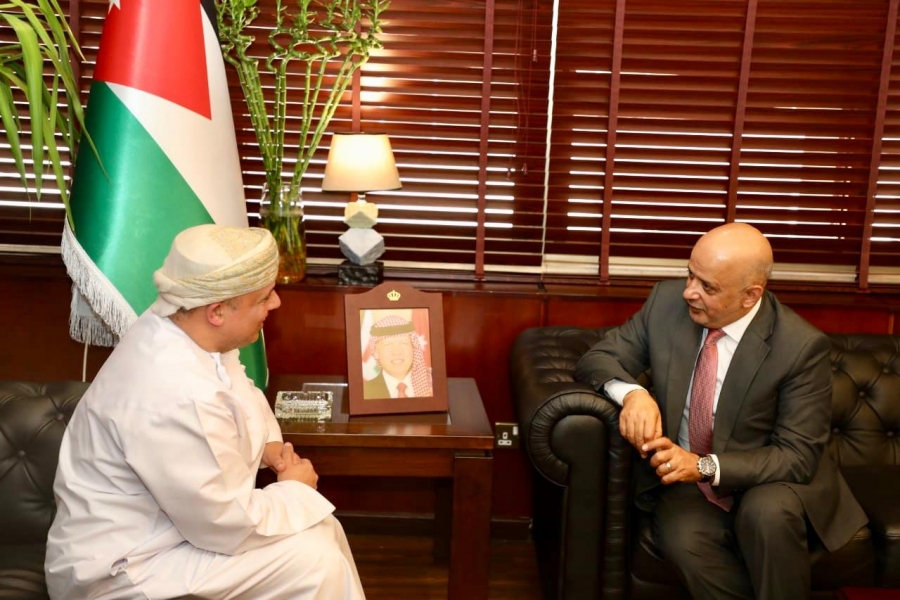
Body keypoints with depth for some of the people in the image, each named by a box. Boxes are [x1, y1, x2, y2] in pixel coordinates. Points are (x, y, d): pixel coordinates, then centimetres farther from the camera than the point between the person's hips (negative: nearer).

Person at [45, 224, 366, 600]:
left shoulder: (179, 326, -9)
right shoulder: (175, 397, -37)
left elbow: (240, 394, 14)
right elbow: (229, 527, -27)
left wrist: (266, 442, -3)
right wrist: (295, 491, -11)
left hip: (164, 519, 9)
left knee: (322, 529, 7)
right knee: (313, 559, -14)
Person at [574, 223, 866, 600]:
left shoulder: (801, 347, -19)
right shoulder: (667, 302, -10)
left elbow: (798, 455, -16)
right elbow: (598, 359, -4)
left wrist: (705, 465, -30)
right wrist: (631, 392, -28)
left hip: (768, 482, -1)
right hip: (683, 479, 2)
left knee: (767, 512, -34)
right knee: (685, 541, -30)